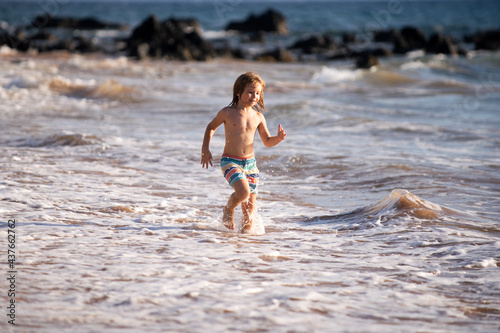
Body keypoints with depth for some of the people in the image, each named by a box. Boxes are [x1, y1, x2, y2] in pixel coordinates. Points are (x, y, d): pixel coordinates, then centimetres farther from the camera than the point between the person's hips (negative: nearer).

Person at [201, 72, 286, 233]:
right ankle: (228, 209, 4)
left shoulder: (258, 116, 4)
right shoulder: (227, 113, -5)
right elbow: (211, 127, 12)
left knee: (249, 207, 3)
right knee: (243, 191, -26)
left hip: (250, 163, 4)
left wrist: (279, 138, -11)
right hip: (230, 161, -4)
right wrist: (205, 149, 7)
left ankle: (245, 232, 21)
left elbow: (267, 141, 10)